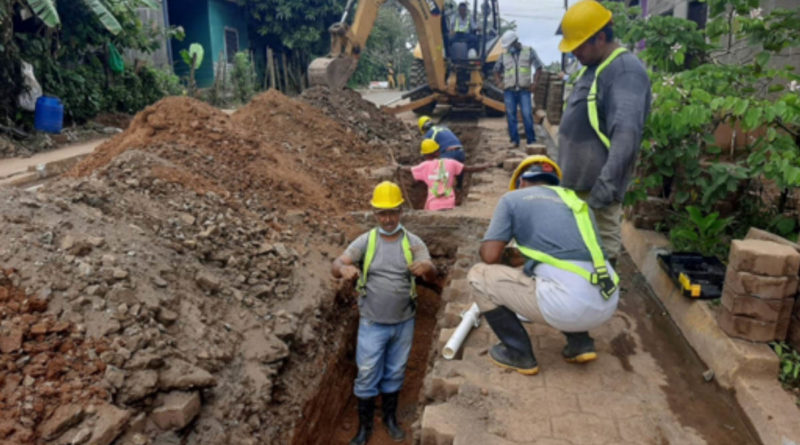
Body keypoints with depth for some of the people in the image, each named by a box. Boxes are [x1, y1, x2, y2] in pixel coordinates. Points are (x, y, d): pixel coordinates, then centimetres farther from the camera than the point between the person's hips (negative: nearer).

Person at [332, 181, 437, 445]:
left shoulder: (413, 242, -7)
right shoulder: (365, 241, -8)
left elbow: (432, 275, -20)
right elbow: (335, 266, -17)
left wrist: (426, 268, -46)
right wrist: (344, 268, -42)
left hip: (403, 323, 1)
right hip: (372, 324, -1)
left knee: (394, 374, 18)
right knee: (367, 377, 7)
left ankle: (390, 418, 39)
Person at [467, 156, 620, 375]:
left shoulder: (513, 198, 8)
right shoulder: (576, 201, 25)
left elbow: (489, 256, 1)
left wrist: (507, 258, 24)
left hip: (569, 304, -7)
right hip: (607, 303, 7)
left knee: (479, 275, 11)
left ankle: (519, 353, 16)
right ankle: (580, 342, 23)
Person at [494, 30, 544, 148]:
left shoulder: (529, 51, 6)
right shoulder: (504, 55, 11)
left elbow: (539, 67, 9)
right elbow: (496, 69, 23)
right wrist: (498, 80, 7)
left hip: (524, 90, -2)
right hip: (509, 91, 2)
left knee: (527, 115, -6)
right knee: (511, 115, 1)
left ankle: (531, 140, 1)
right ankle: (514, 140, 7)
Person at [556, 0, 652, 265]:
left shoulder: (626, 71, -17)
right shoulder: (592, 67, 14)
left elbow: (626, 133, -30)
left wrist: (607, 182, -36)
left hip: (596, 185, -10)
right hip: (577, 180, 10)